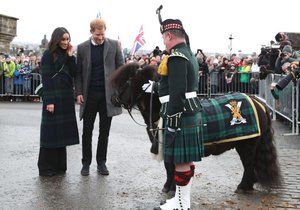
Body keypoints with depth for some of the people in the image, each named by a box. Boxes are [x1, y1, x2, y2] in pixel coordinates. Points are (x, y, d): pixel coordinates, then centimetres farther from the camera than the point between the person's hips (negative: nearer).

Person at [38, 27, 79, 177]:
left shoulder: (67, 55, 12)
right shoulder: (48, 55, -6)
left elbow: (74, 74, 3)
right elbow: (46, 79, -11)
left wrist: (70, 56, -5)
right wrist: (49, 101, -17)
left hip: (66, 98, 6)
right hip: (53, 98, -6)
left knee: (62, 131, 8)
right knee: (51, 131, -2)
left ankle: (59, 165, 17)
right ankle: (46, 167, 7)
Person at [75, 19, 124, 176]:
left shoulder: (114, 45, 3)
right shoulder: (82, 48, 3)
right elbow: (78, 72, 5)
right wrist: (79, 92, -4)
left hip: (108, 94, 0)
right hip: (89, 95, 0)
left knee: (104, 131, 8)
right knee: (87, 131, 5)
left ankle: (101, 162, 19)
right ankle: (86, 162, 17)